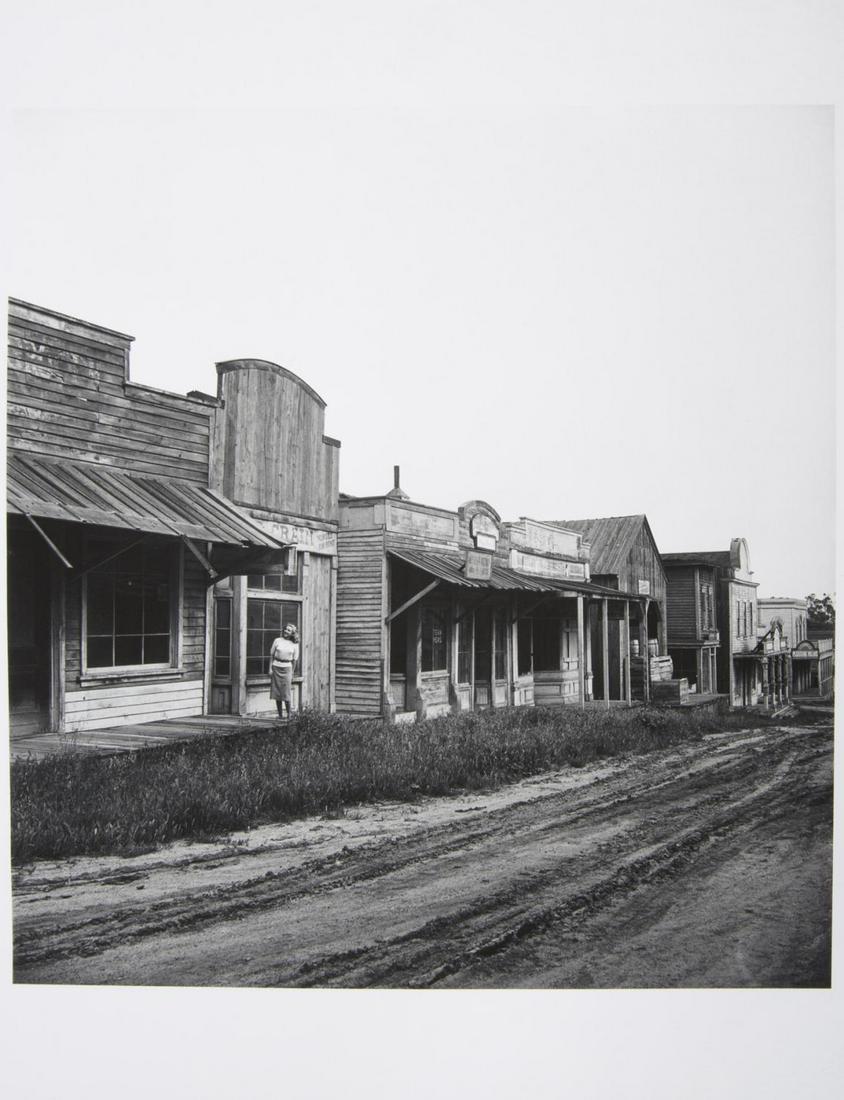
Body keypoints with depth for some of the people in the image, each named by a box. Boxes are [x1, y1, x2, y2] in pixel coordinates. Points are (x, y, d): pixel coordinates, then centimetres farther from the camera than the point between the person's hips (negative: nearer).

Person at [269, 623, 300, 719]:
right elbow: (272, 655, 6)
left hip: (287, 668, -1)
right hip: (276, 667, 1)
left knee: (286, 693, -6)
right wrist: (270, 668, 0)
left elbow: (294, 660, 7)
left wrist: (292, 673, 3)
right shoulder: (277, 640, 4)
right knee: (277, 692, 2)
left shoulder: (294, 644, 4)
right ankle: (280, 714, 10)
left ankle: (289, 714, 4)